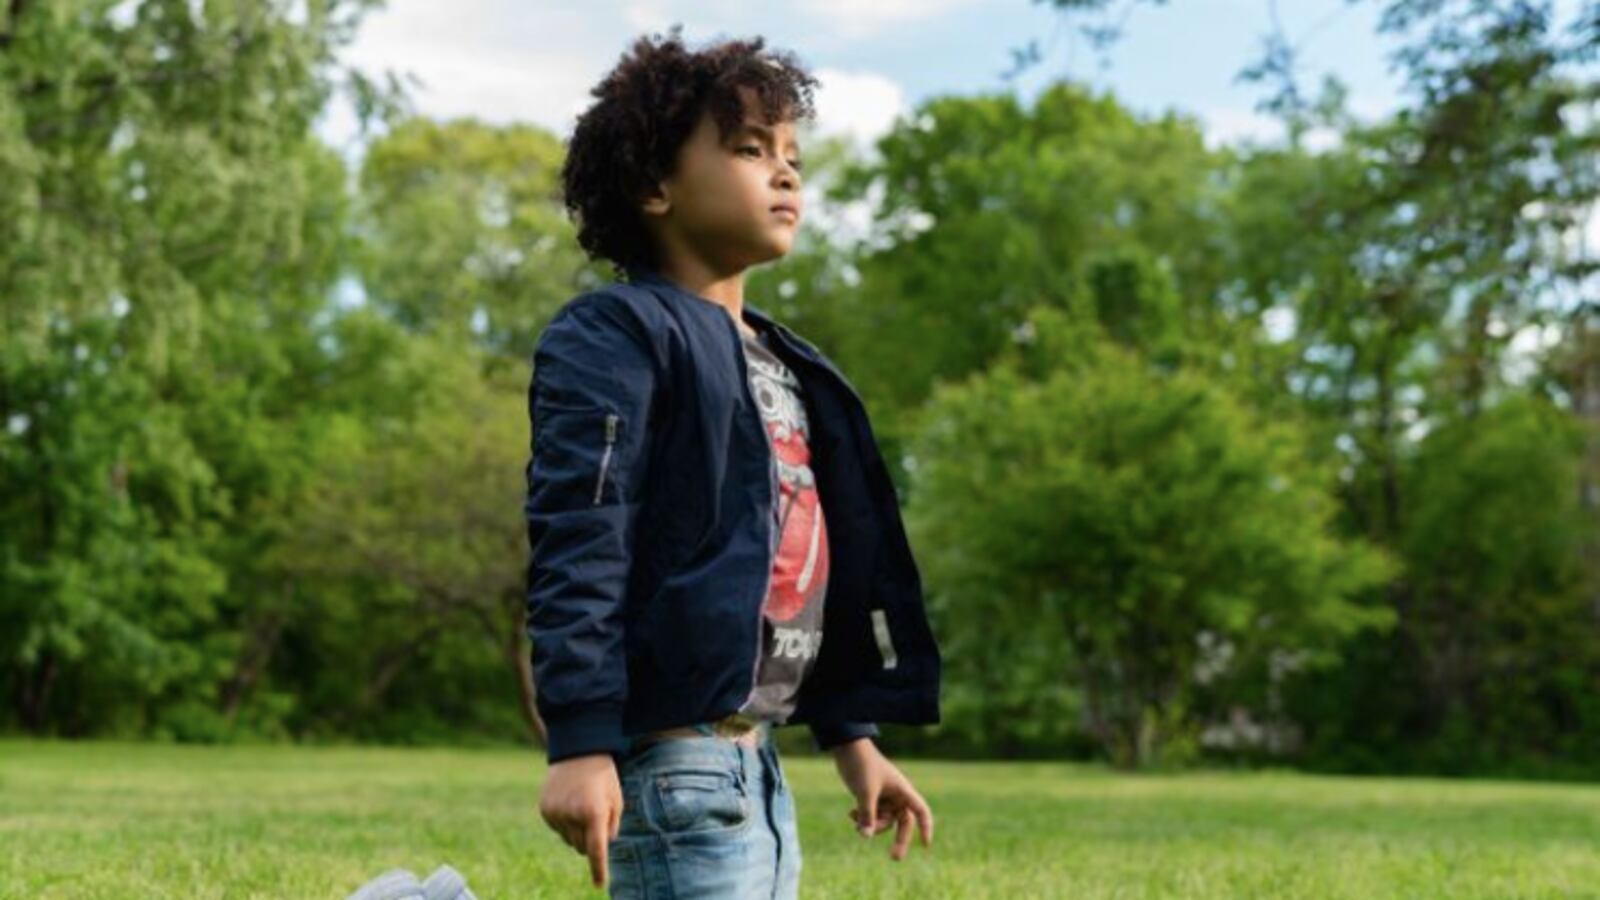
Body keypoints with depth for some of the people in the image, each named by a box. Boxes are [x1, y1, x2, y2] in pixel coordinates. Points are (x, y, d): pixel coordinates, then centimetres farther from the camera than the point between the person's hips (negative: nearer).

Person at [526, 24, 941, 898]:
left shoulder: (785, 364, 19)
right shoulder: (613, 339, -8)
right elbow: (576, 549, -17)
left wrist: (850, 736, 21)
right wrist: (581, 743, -24)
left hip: (754, 762, 10)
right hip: (669, 758, -10)